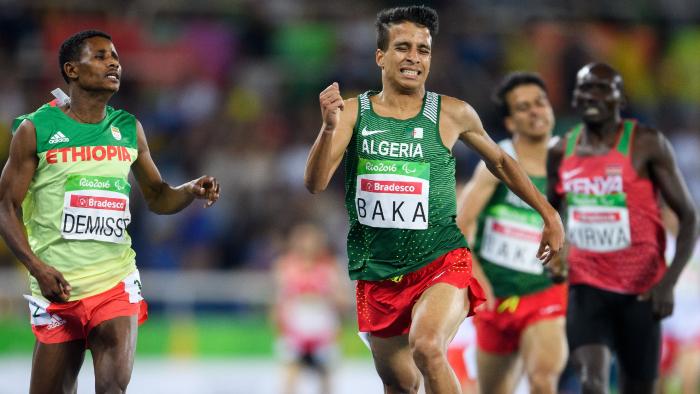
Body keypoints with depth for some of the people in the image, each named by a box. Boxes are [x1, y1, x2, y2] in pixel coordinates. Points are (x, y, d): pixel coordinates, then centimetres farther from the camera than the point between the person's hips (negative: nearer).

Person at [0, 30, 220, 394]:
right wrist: (37, 267, -16)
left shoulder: (129, 129, 10)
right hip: (58, 285, -2)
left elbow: (157, 196, 19)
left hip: (117, 281, 2)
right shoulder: (36, 129, -2)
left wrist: (192, 190, -4)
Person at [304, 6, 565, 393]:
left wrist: (549, 215, 15)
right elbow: (315, 183, -11)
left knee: (427, 347, -31)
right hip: (378, 274, 3)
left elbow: (499, 161, 15)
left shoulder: (452, 114, -2)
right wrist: (329, 127, -28)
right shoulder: (352, 112, -1)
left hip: (442, 263, -3)